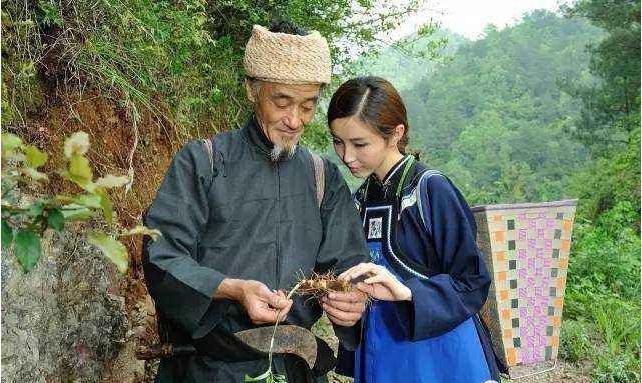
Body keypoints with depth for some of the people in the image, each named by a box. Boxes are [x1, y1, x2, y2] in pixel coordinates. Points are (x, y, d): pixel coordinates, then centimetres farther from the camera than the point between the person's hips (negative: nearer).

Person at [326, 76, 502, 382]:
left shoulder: (431, 190, -15)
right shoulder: (360, 200, 6)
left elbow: (472, 284, -15)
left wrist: (407, 291, -28)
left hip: (436, 358, -6)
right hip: (376, 353, 6)